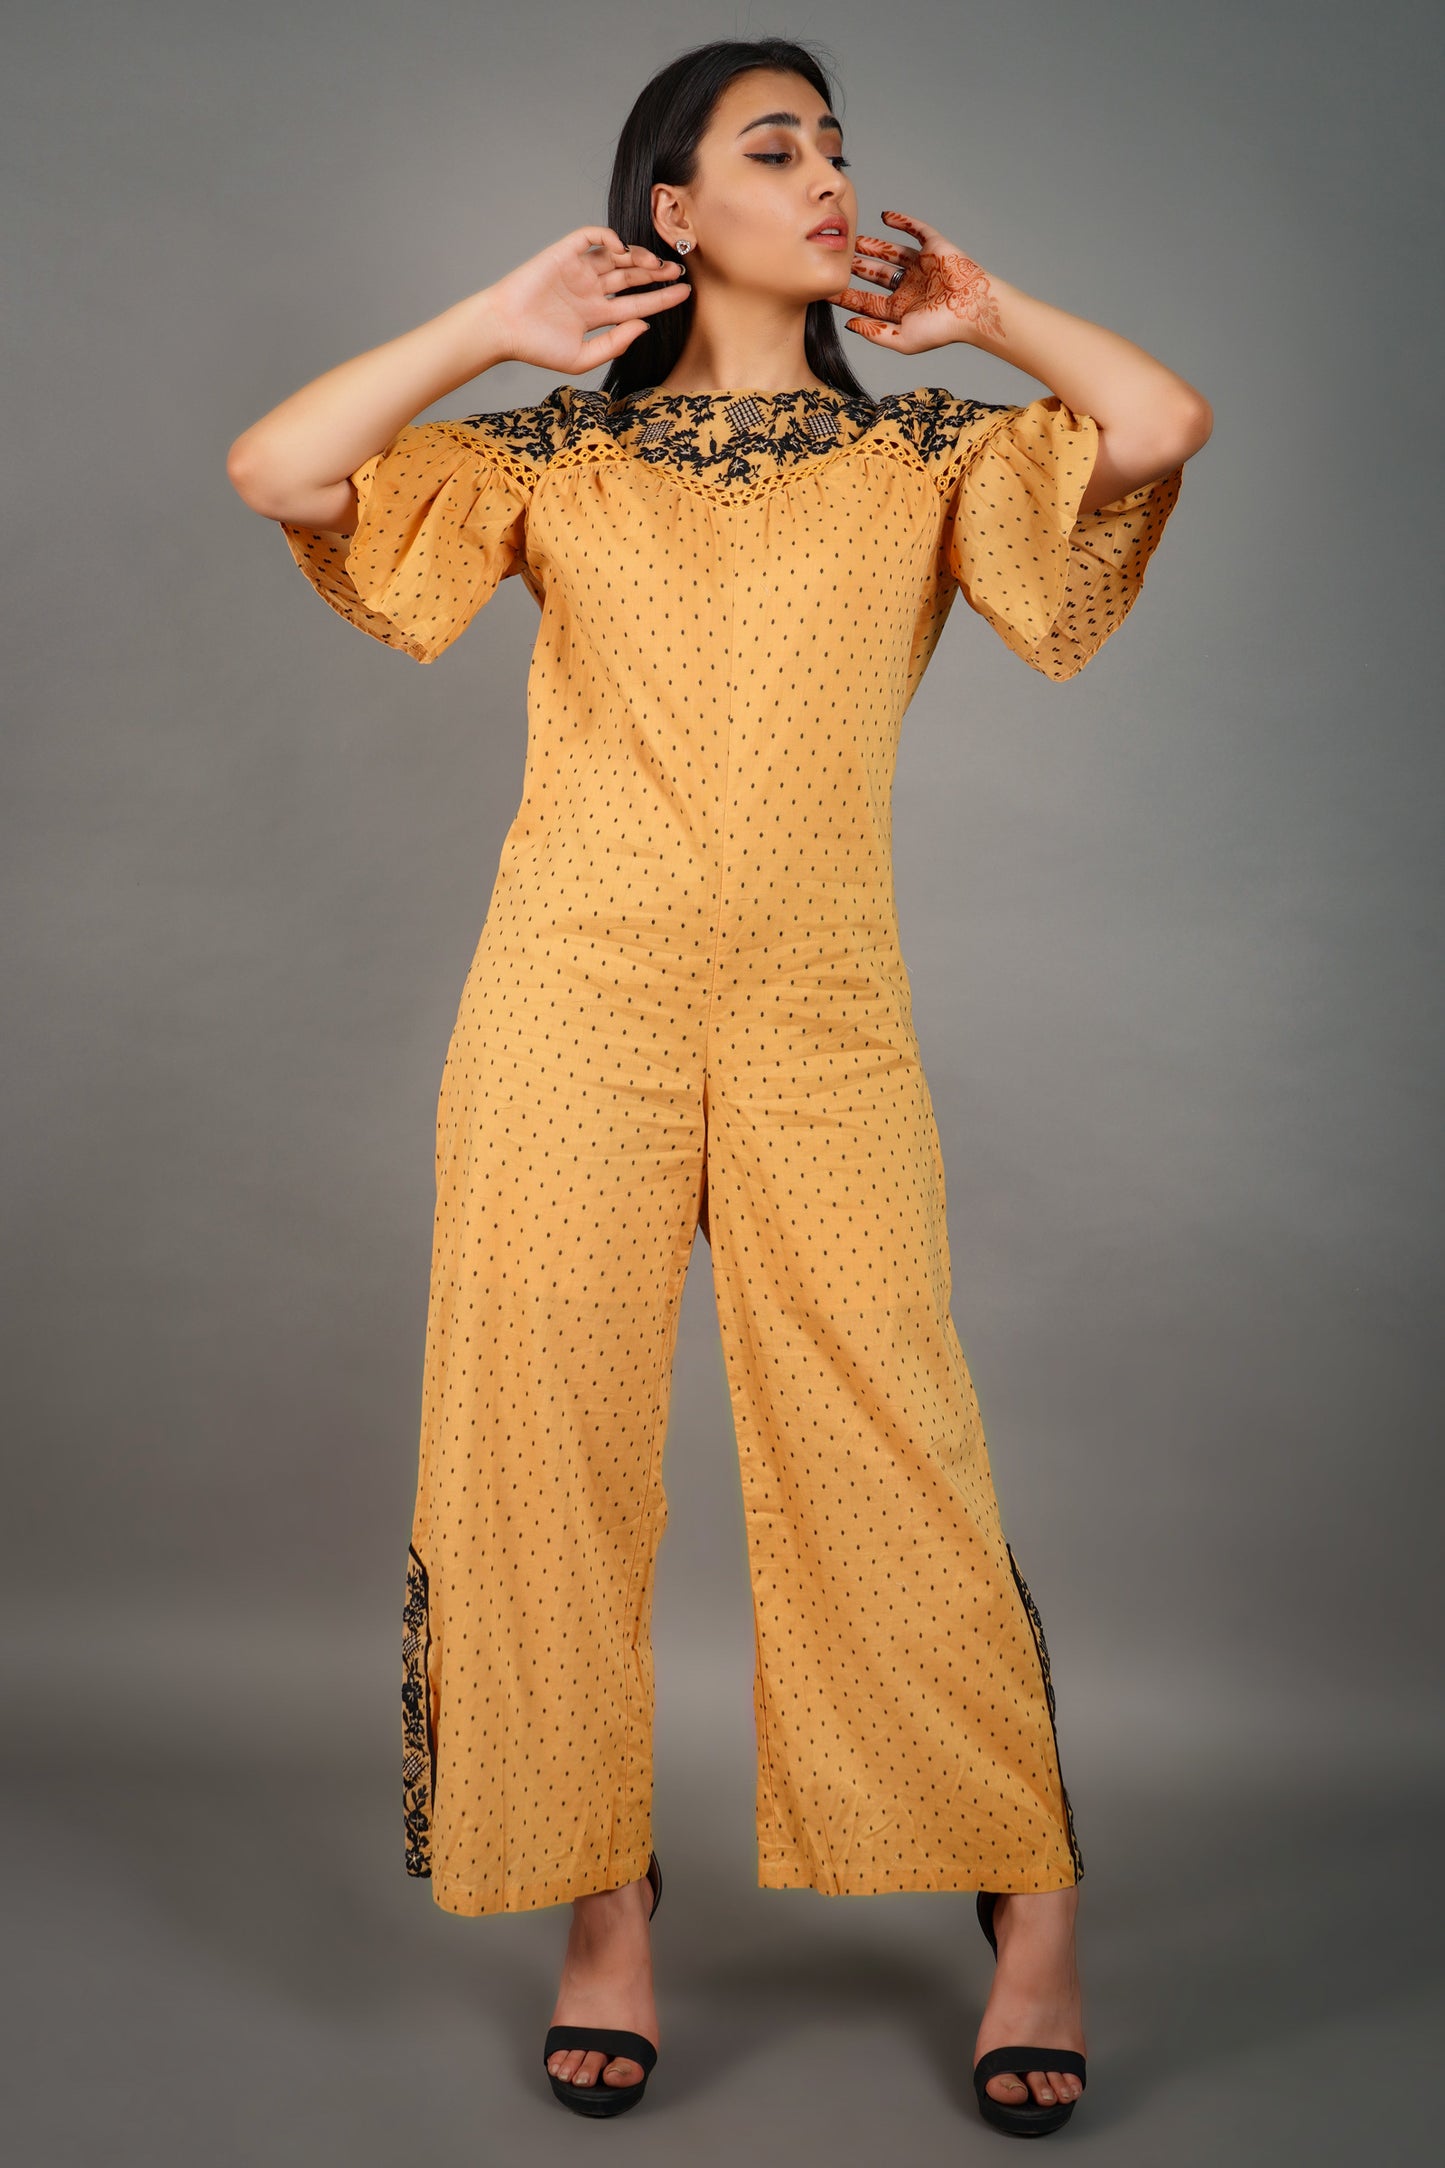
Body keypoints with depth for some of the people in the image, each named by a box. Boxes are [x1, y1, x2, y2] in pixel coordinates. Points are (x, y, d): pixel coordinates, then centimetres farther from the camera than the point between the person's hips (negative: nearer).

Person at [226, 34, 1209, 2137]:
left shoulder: (920, 452, 13)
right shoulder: (559, 459, 12)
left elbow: (1163, 426, -4)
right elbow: (277, 468, 0)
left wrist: (981, 308, 11)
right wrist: (501, 325, 6)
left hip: (820, 1015, 0)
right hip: (575, 1000, 1)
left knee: (888, 1455, -1)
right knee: (554, 1448, 2)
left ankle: (1035, 1915, 13)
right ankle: (605, 1911, 17)